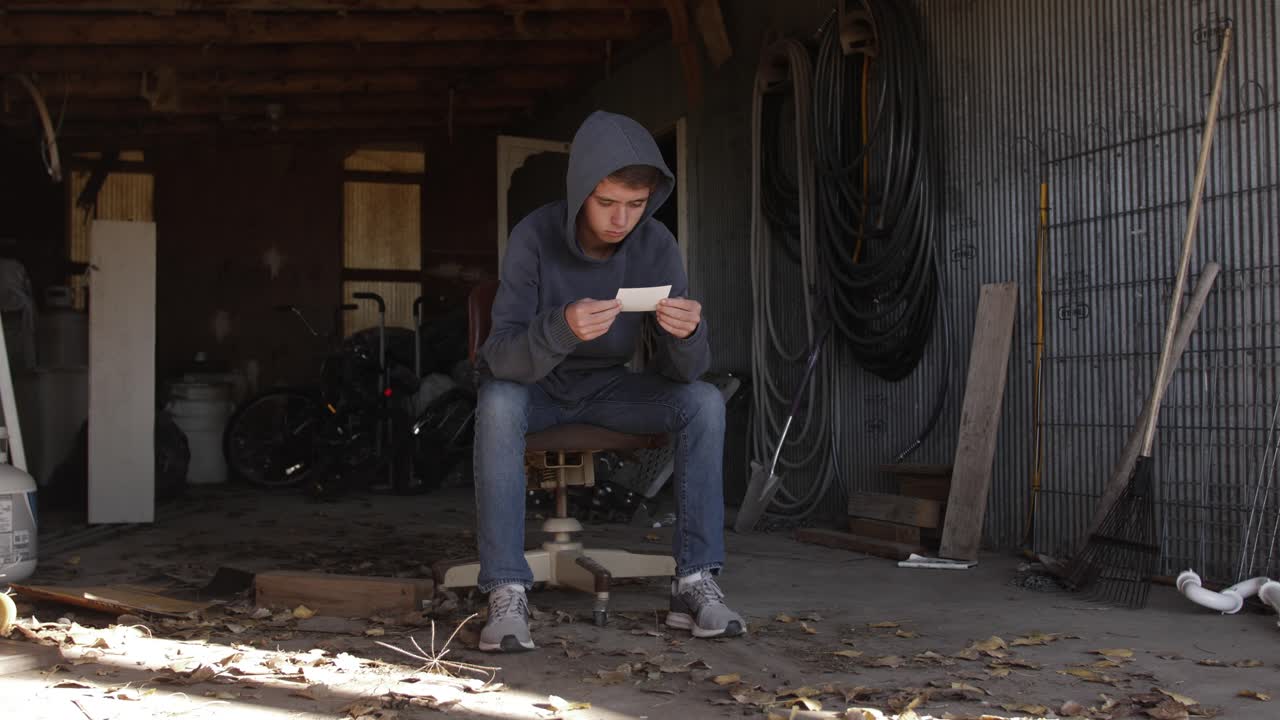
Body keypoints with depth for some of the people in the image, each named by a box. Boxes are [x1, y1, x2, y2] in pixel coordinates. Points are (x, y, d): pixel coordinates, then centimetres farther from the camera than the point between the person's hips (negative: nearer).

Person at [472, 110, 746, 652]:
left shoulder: (656, 245, -17)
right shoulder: (535, 237, -26)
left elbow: (681, 371, -18)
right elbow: (501, 357, -33)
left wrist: (687, 334, -43)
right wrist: (563, 327, -54)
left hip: (605, 387, 3)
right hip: (534, 387, -3)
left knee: (704, 402, -20)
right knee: (497, 402, -35)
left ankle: (695, 583, -18)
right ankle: (506, 593, -31)